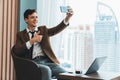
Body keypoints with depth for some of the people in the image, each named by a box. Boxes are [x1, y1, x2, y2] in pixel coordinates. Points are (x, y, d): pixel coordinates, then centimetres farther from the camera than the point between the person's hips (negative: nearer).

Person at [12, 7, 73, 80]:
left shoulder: (43, 30, 22)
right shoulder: (21, 34, 15)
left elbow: (57, 29, 4)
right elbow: (16, 51, -1)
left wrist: (67, 17, -13)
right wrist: (32, 41, -7)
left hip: (47, 61, 3)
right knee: (46, 70, -36)